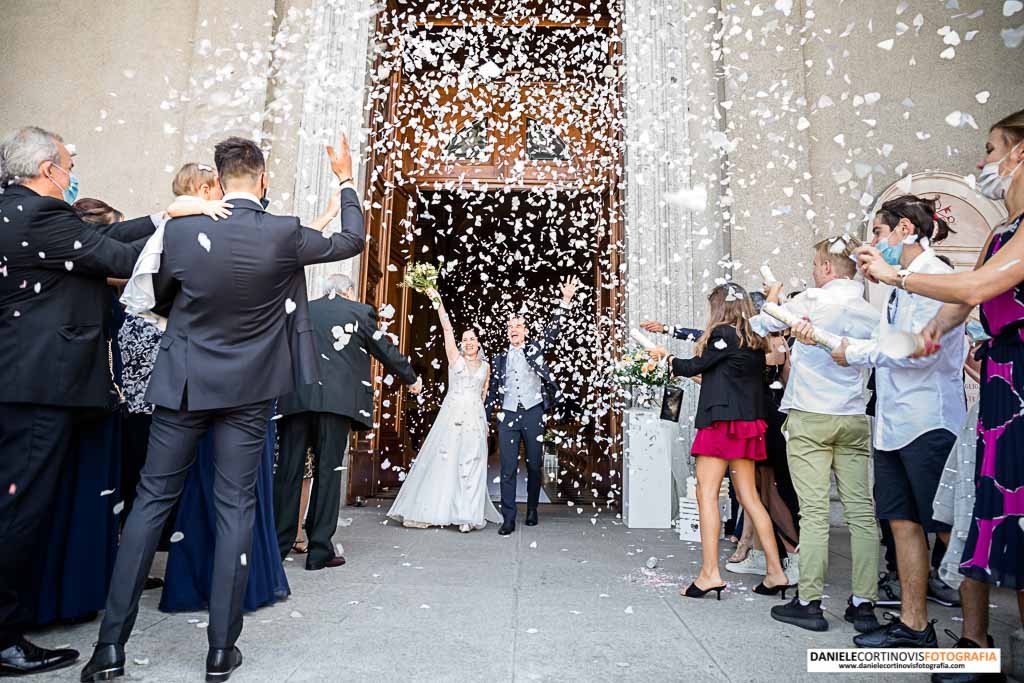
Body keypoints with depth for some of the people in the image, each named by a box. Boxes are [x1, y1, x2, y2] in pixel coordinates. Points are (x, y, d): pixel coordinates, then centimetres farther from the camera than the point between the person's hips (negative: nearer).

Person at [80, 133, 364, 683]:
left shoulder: (180, 230, -7)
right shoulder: (284, 234, -11)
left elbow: (161, 296, 10)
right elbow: (351, 240, 6)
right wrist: (345, 178, 18)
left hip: (182, 384, 1)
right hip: (247, 389, -1)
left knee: (151, 501, 11)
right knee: (235, 508, 6)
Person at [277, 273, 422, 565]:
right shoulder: (360, 311, 8)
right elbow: (386, 351, 14)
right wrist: (411, 379, 27)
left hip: (295, 399, 3)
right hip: (337, 400, -3)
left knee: (288, 470, 6)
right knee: (328, 470, 2)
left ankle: (277, 544, 12)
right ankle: (320, 550, 6)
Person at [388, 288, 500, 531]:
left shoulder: (485, 366, 14)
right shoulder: (455, 358, 6)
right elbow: (447, 328, -2)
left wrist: (486, 421, 17)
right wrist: (438, 302, -9)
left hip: (475, 418, 2)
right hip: (451, 415, -2)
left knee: (471, 465, -1)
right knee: (443, 460, -2)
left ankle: (467, 514, 2)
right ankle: (435, 510, 8)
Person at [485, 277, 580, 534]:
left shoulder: (535, 350, 9)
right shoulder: (499, 358, 12)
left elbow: (553, 330, -3)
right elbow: (492, 391, 14)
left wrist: (566, 301, -12)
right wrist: (485, 419, 10)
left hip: (533, 414, 0)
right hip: (507, 416, 1)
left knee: (534, 465, 8)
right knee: (508, 468, -3)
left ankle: (532, 510, 26)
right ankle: (508, 519, 0)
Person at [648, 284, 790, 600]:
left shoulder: (723, 333, -8)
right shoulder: (754, 340, 14)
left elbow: (695, 366, 0)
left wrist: (666, 357, 15)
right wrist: (707, 377, 30)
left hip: (722, 420, -8)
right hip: (748, 421, 8)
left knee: (706, 493, -6)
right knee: (749, 496, 11)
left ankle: (710, 573, -7)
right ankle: (775, 572, 12)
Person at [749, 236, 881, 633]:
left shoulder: (813, 301, -5)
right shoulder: (871, 313, 9)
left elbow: (761, 325, 5)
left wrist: (771, 300, 25)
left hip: (810, 419, -5)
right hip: (854, 420, 5)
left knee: (814, 511, -3)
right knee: (861, 511, 6)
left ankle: (809, 602, 2)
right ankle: (864, 604, 11)